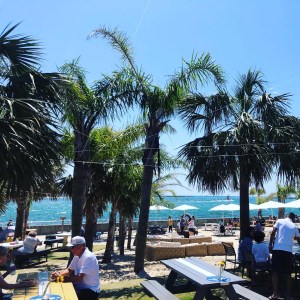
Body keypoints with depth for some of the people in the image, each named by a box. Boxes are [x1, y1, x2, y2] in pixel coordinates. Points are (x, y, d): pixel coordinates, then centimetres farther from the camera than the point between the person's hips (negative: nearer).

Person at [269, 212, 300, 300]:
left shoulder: (279, 221, 8)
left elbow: (273, 233, -2)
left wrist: (270, 244, 3)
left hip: (277, 249, -1)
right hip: (288, 250, 1)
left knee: (275, 271, 4)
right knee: (287, 273, 10)